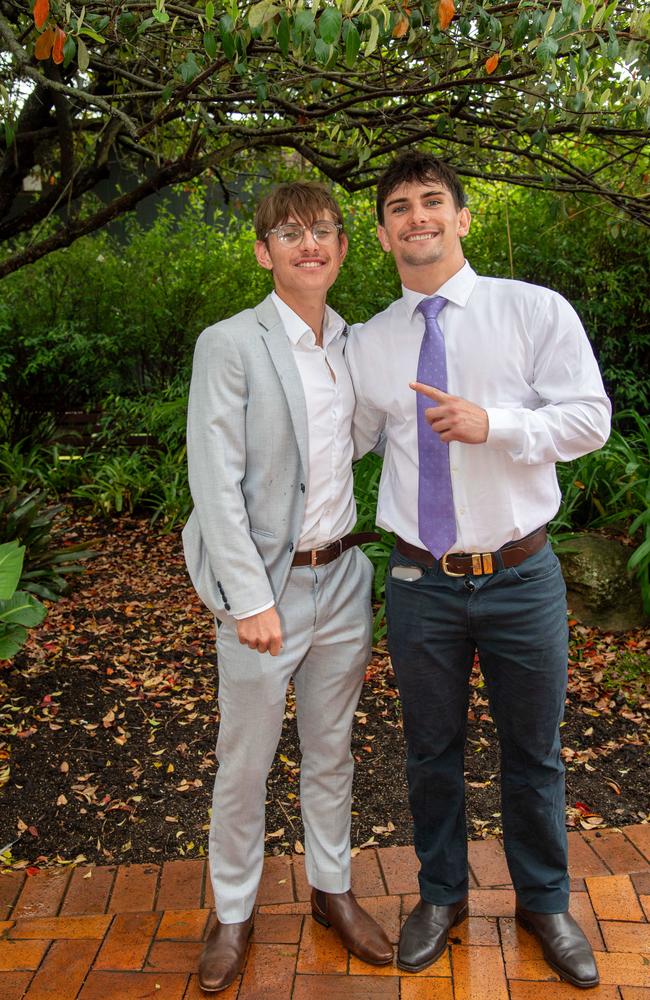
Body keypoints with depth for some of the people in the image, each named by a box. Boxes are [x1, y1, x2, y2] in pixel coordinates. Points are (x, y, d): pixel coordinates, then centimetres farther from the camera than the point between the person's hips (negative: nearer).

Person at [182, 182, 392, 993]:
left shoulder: (353, 345, 7)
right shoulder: (229, 346, -10)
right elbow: (215, 485, -14)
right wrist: (251, 599, -17)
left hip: (342, 579, 5)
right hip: (265, 588, -4)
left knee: (331, 752, 19)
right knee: (244, 767, 10)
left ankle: (332, 889, 39)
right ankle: (232, 913, 33)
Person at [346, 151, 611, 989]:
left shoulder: (535, 311, -3)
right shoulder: (366, 345, 4)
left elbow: (590, 417, -7)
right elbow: (337, 441, 15)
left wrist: (492, 423, -21)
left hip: (521, 578, -1)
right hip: (421, 583, 2)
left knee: (533, 753, 16)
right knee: (431, 752, 17)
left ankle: (544, 903, 42)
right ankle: (441, 896, 42)